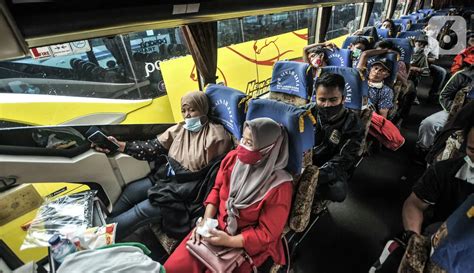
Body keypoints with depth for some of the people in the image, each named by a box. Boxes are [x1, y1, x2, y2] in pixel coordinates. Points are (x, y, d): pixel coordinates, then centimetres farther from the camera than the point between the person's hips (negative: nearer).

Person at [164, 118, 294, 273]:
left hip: (248, 245, -3)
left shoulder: (280, 186, -24)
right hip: (216, 227, 4)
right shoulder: (233, 158, -10)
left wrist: (229, 241, -21)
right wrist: (206, 219, -8)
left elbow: (267, 233, -16)